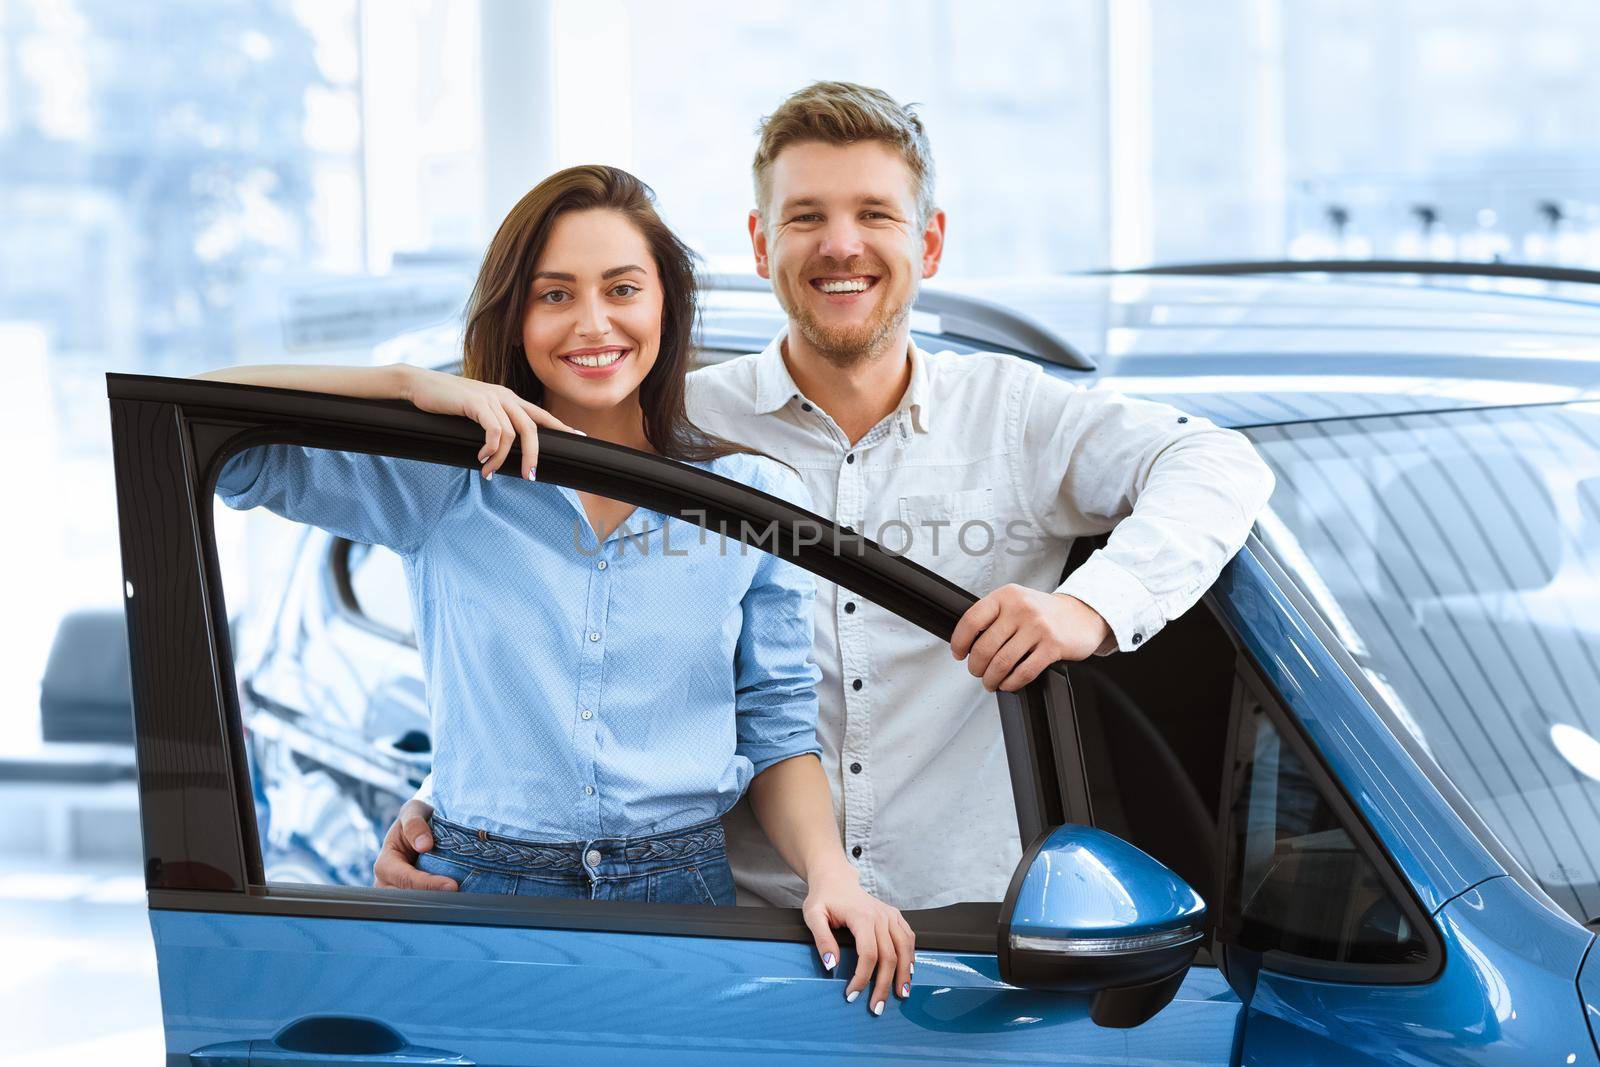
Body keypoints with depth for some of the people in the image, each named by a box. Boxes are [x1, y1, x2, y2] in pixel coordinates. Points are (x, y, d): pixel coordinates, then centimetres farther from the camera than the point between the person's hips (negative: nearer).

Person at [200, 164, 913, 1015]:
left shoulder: (757, 497, 3)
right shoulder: (442, 483, -2)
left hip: (679, 893, 1)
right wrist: (413, 385, -15)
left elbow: (777, 734, 6)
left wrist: (829, 872, -12)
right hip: (478, 889, -1)